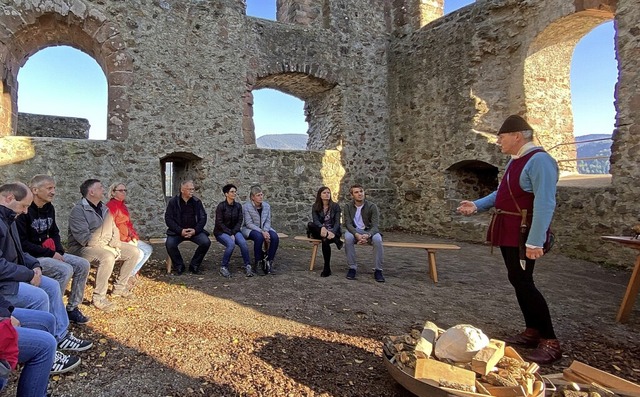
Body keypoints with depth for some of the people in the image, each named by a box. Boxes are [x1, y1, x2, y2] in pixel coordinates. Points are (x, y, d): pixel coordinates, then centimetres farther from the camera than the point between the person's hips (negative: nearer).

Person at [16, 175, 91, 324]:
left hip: (51, 253, 8)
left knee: (83, 265, -5)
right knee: (65, 270, -28)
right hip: (31, 257, -8)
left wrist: (59, 251, 0)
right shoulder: (25, 211, -18)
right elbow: (23, 243, -20)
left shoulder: (49, 208, 8)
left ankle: (72, 308, 2)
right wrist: (50, 254, -19)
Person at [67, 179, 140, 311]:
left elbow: (114, 230, 15)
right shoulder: (78, 210, -16)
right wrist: (109, 248, -19)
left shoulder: (103, 208, 10)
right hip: (82, 248, -9)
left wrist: (115, 244, -5)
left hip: (105, 245, 9)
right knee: (108, 257, -37)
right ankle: (98, 298, -22)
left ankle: (119, 287, 10)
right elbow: (85, 239, -24)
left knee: (134, 252, 0)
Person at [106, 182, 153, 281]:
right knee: (139, 253, -17)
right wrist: (126, 240, -21)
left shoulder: (123, 205, 15)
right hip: (118, 241, -9)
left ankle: (132, 273, 9)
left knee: (148, 249, 6)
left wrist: (134, 237, 4)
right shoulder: (111, 205, -15)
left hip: (129, 238, 9)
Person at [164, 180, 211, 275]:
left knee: (206, 242, -24)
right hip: (177, 231, -1)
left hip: (194, 231, 2)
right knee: (170, 244, -30)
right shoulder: (173, 201, -1)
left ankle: (194, 265, -2)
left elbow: (203, 218, 3)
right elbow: (168, 219, -5)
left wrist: (195, 230, -14)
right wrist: (180, 231, -18)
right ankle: (179, 266, -3)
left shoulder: (197, 201, 4)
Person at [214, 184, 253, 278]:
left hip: (234, 230, 4)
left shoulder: (238, 206, 2)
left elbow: (239, 221, 1)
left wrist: (233, 233, -12)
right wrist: (229, 234, -17)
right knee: (231, 244, -33)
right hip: (221, 231, -4)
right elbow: (219, 223, -12)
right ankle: (223, 267, -17)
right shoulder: (221, 206, -11)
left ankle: (248, 266, -15)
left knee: (243, 242, -27)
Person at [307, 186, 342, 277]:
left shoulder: (335, 206, 1)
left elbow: (337, 222, -8)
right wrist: (322, 228, -34)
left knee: (325, 240, -36)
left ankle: (327, 269, -24)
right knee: (310, 224, -30)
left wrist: (333, 232, -28)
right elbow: (315, 220, -11)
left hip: (333, 231, -2)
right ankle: (335, 240, -33)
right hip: (320, 231, 2)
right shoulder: (315, 207, 5)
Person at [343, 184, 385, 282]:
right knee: (348, 237, -34)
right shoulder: (348, 206, -4)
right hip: (354, 231, 1)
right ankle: (352, 267, -21)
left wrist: (367, 235, -38)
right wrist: (357, 235, -32)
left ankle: (378, 270, -21)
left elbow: (375, 226, -15)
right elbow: (348, 224, -12)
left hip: (369, 231, -1)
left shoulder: (372, 206, -10)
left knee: (377, 239, -34)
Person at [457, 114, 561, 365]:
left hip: (524, 234, -10)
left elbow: (545, 203, -24)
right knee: (518, 281, 14)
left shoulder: (539, 160, -17)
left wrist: (535, 241, -28)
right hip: (508, 232, 10)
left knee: (522, 282, -7)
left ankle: (550, 342, 5)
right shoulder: (515, 161, 14)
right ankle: (532, 332, 28)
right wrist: (476, 206, 11)